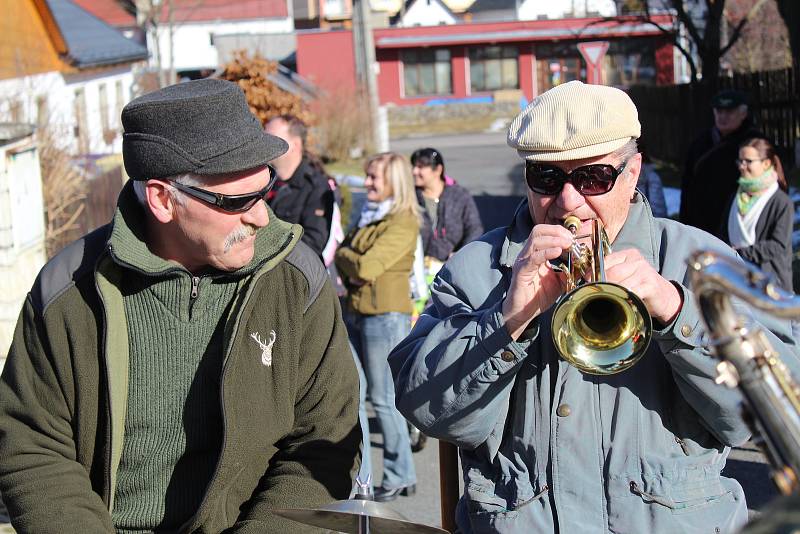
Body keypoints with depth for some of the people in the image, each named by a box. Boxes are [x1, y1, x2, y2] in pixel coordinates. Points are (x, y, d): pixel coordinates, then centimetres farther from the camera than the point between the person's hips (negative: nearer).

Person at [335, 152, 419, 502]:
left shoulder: (404, 222, -11)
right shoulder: (368, 217, 16)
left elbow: (366, 266, -18)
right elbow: (343, 257, 14)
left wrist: (345, 255, 0)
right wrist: (350, 273, -7)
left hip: (386, 315, -8)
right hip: (356, 313, 8)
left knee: (384, 398, -2)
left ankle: (400, 476, 9)